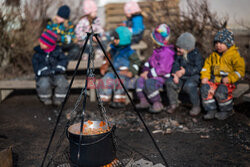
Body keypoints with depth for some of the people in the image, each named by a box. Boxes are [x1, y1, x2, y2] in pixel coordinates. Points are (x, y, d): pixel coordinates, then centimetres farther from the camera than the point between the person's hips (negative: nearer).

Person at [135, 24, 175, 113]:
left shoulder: (167, 53, -18)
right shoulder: (157, 50, 12)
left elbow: (162, 69, -23)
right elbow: (150, 61, 18)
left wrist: (149, 74, -17)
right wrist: (145, 70, -1)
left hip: (163, 77, -9)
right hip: (154, 75, 9)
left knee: (149, 83, -32)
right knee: (140, 80, -8)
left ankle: (158, 104, -19)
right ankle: (143, 101, -5)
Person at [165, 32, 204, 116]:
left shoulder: (196, 55, -9)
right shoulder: (178, 54, 8)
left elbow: (198, 68, -17)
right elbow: (175, 65, 3)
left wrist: (185, 71, -27)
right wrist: (176, 73, -19)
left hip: (194, 76, -5)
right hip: (181, 76, 6)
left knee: (189, 85, -37)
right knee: (169, 82, -19)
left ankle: (196, 106, -16)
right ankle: (173, 103, 1)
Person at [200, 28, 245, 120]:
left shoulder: (234, 55, -6)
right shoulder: (214, 55, 12)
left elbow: (240, 70, -11)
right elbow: (207, 65, 16)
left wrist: (229, 78, -22)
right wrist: (205, 77, -1)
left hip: (227, 81, -5)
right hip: (214, 79, 6)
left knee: (220, 92, -31)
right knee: (205, 89, -21)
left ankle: (227, 110, -3)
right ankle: (211, 110, -8)